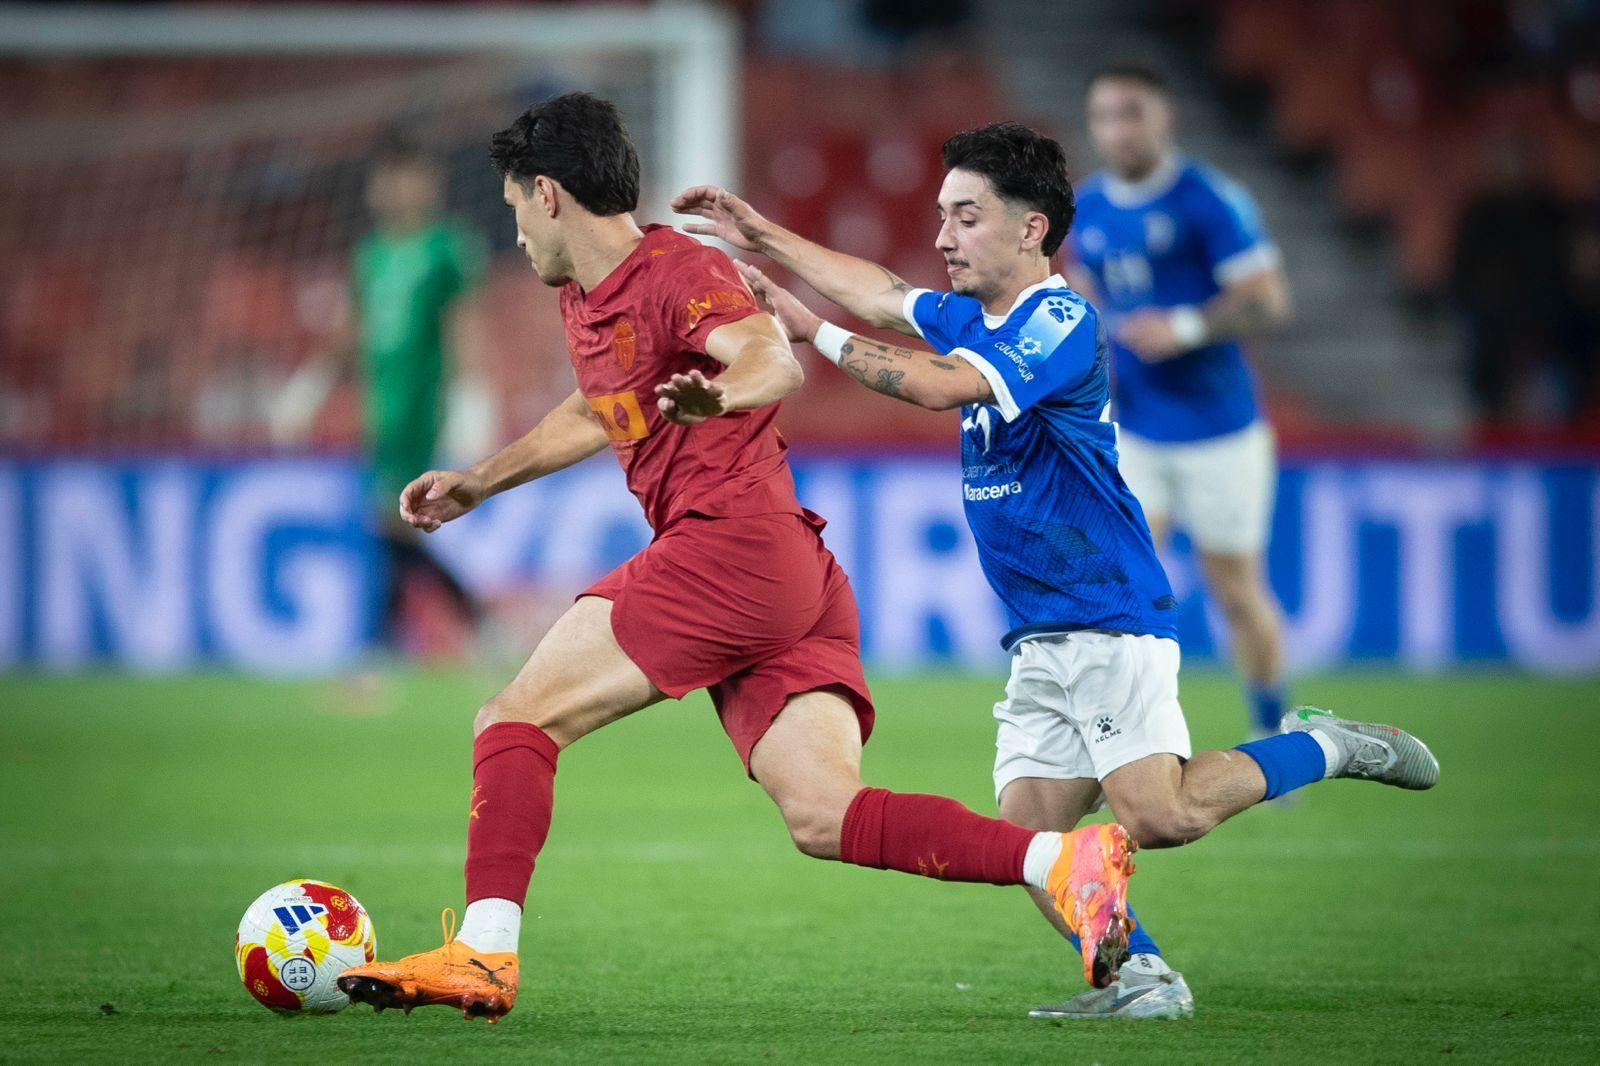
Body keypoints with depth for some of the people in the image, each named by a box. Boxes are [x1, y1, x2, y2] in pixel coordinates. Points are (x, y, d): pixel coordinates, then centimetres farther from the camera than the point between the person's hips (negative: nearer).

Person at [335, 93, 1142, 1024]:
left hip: (733, 543, -9)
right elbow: (601, 411, 43)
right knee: (825, 818, -7)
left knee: (517, 716, -3)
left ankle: (484, 955, -10)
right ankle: (1064, 860, -20)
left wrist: (719, 394, -48)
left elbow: (776, 361, -26)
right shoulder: (585, 298, 22)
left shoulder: (680, 273, -6)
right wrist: (481, 482, 49)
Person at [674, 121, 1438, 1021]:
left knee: (1159, 817, -21)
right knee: (1027, 833, -3)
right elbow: (879, 293, 26)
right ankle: (1142, 979, 5)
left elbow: (939, 386, -27)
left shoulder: (1062, 324, -15)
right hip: (1039, 639, 9)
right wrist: (763, 236, 22)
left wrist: (812, 333, -23)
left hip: (1110, 620, -9)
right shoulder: (977, 316, 13)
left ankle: (1323, 748, 0)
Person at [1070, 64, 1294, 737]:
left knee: (1236, 591, 5)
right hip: (1133, 434, 4)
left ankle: (1273, 735, 26)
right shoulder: (1087, 209, 6)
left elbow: (1269, 303, -13)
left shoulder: (1210, 201, -11)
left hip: (1219, 433, -4)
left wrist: (1184, 328, -25)